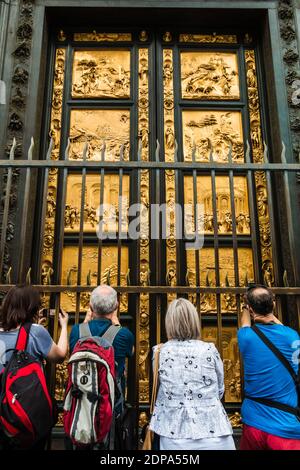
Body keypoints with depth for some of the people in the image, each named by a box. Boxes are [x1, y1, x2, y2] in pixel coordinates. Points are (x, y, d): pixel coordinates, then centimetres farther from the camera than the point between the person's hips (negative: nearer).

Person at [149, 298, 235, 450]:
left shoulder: (159, 352, -6)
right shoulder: (210, 350, -8)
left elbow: (158, 390, 6)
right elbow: (220, 391, 4)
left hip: (174, 436, 1)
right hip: (212, 434, 0)